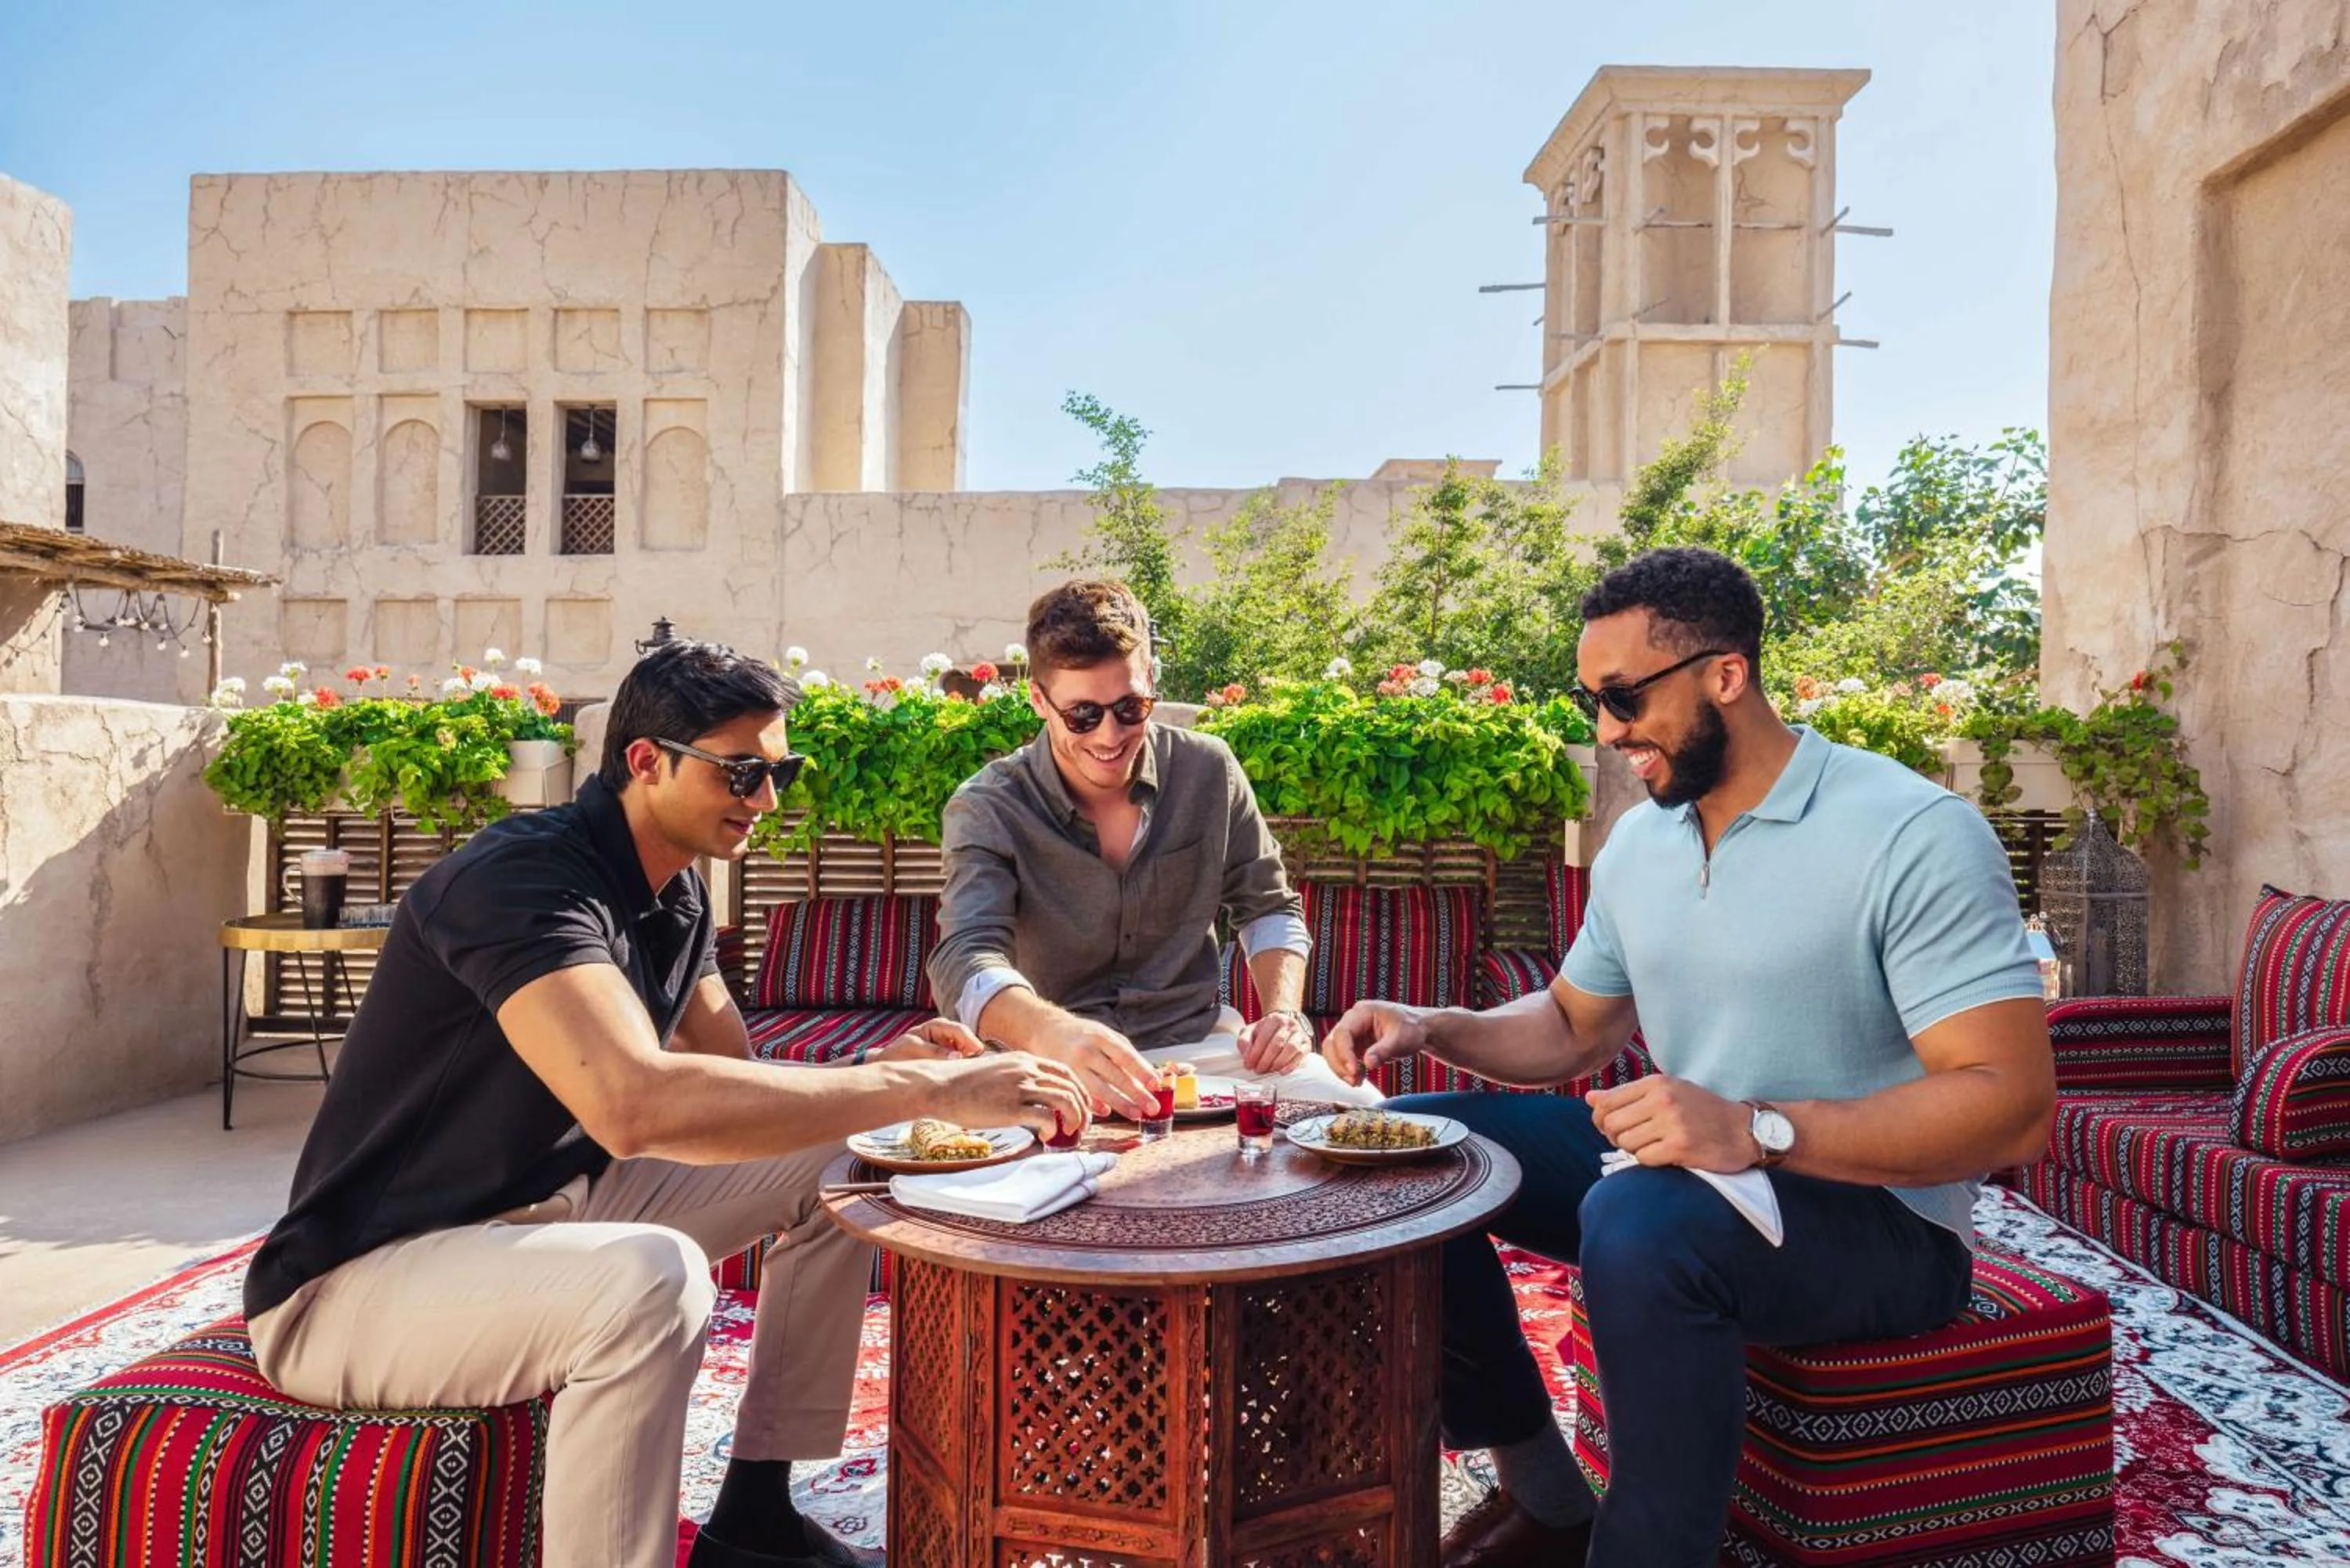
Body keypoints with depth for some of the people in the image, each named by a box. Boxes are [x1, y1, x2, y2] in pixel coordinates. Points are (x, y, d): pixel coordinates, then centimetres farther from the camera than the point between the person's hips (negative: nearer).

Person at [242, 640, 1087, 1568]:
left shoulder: (677, 895, 0)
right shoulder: (524, 876, -27)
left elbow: (740, 1091, 5)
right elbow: (633, 1104, -43)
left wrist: (882, 1074, -16)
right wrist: (927, 1090, -39)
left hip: (551, 1208, 9)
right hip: (362, 1276, -9)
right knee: (650, 1276, -37)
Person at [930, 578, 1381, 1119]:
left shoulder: (1208, 770, 1)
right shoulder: (987, 810, -11)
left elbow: (1268, 908, 12)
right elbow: (966, 961, -26)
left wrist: (1283, 1014, -8)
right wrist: (1053, 1032, -48)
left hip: (1198, 1040, 3)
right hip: (1054, 1067, -2)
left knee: (1361, 1112, -18)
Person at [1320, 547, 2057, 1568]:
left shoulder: (1915, 836, -17)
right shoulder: (1638, 841, 6)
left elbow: (2013, 1106, -23)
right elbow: (1573, 1028, 15)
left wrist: (1757, 1130, -36)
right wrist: (1432, 1029, -3)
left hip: (1873, 1214, -7)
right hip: (1682, 1172, 7)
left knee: (1642, 1218, -37)